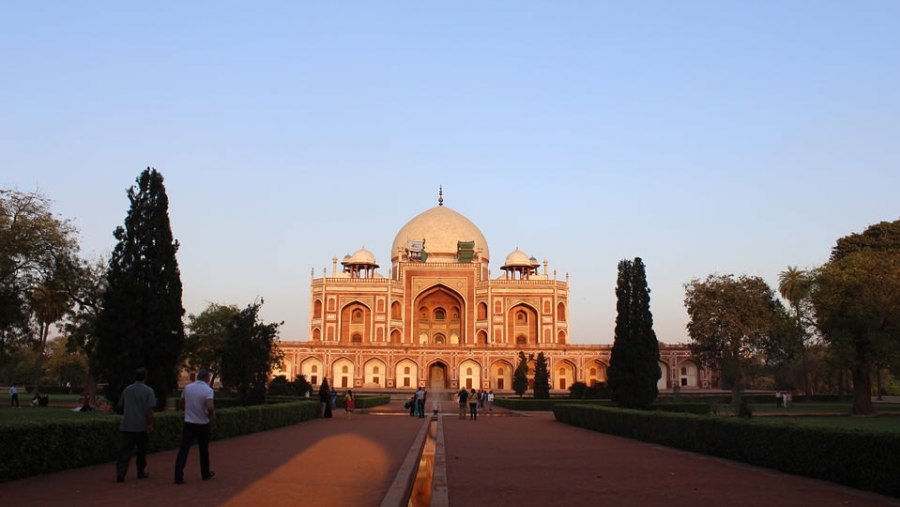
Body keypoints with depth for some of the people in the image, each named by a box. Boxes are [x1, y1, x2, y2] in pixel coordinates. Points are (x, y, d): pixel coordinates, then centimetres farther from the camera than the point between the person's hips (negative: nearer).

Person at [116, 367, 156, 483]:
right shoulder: (148, 391, -5)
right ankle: (141, 472, 24)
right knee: (142, 450, 14)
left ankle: (120, 472, -19)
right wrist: (150, 425, -15)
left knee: (125, 451, -3)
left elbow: (120, 407, 19)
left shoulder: (127, 390, 9)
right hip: (142, 426, -3)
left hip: (126, 426, 3)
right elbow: (149, 409, -16)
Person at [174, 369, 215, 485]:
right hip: (203, 424, -2)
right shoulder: (208, 390, -13)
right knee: (204, 450, 15)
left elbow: (182, 400, 14)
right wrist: (212, 416, -7)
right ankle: (205, 474, 28)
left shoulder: (187, 387, 1)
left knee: (183, 450, -1)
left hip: (189, 423, 2)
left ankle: (178, 477, -11)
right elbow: (210, 407, -26)